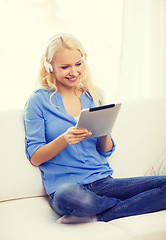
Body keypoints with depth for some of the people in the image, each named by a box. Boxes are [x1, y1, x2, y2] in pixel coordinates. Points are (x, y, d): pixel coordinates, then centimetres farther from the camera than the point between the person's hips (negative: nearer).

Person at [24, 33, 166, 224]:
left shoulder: (94, 97, 13)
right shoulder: (38, 101, 1)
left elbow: (106, 152, 15)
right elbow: (35, 158, -2)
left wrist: (105, 134, -7)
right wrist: (64, 139, -18)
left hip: (102, 181, 4)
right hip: (64, 185, -4)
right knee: (69, 197, -41)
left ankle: (96, 217, -15)